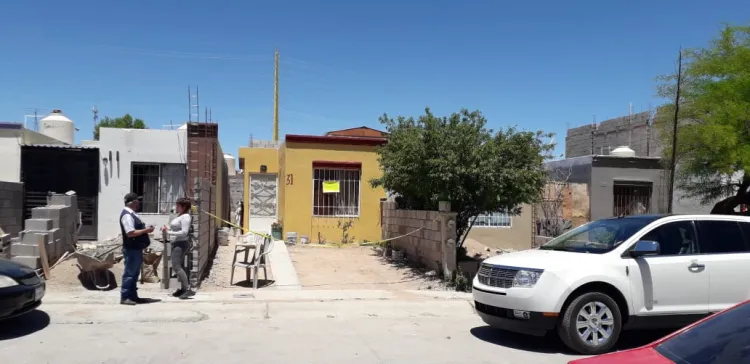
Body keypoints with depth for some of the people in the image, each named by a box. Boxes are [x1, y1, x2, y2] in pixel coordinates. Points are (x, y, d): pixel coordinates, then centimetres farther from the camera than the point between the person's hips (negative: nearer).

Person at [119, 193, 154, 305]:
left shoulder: (131, 214, 15)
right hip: (132, 250, -10)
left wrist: (145, 229, 11)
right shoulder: (127, 215, -17)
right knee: (129, 273, -4)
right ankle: (124, 297, 2)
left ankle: (133, 296, 22)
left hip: (136, 249, 10)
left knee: (134, 274, 15)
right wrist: (146, 230, -18)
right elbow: (130, 233, -25)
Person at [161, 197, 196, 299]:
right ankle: (183, 289, 20)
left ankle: (188, 289, -17)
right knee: (180, 267, 13)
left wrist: (169, 232, -21)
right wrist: (167, 229, 5)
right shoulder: (179, 216, 15)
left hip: (181, 244, -10)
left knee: (176, 266, -16)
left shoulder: (185, 217, -15)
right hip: (176, 244, 10)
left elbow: (184, 232, -23)